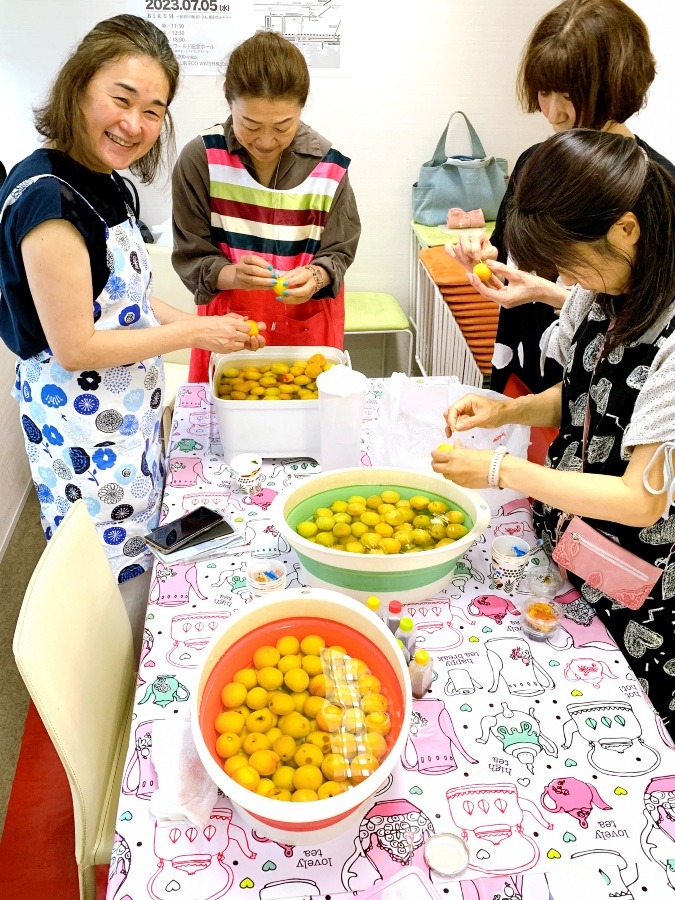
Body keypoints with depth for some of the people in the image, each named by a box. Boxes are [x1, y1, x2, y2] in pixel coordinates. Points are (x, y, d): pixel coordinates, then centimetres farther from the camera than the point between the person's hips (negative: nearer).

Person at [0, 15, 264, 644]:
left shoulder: (101, 181, 5)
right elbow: (75, 346, -25)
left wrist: (208, 327, 5)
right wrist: (193, 332, -17)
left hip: (124, 412, 10)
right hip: (81, 426, -10)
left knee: (137, 557, 23)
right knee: (114, 574, 6)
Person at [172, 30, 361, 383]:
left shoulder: (328, 166, -11)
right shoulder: (200, 159, -12)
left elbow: (338, 252, -3)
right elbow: (191, 256, -10)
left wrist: (314, 277, -27)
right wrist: (231, 274, -31)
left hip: (308, 326, 1)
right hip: (229, 322, 0)